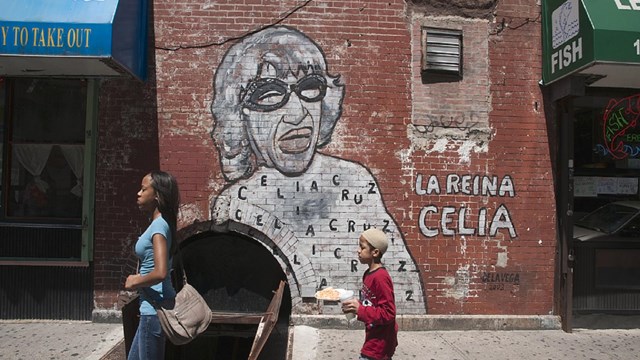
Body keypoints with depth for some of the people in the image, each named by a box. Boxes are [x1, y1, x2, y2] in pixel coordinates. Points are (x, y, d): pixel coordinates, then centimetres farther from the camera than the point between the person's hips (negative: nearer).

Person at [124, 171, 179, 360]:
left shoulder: (159, 225, -18)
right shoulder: (158, 223, 12)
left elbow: (160, 273, -29)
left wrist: (135, 282, -13)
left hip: (155, 309, -10)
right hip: (152, 307, 10)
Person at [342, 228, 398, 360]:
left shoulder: (380, 277, -23)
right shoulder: (369, 274, 5)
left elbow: (388, 314, -25)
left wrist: (360, 310, -25)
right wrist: (355, 305, 0)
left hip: (379, 342, -9)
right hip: (374, 338, 9)